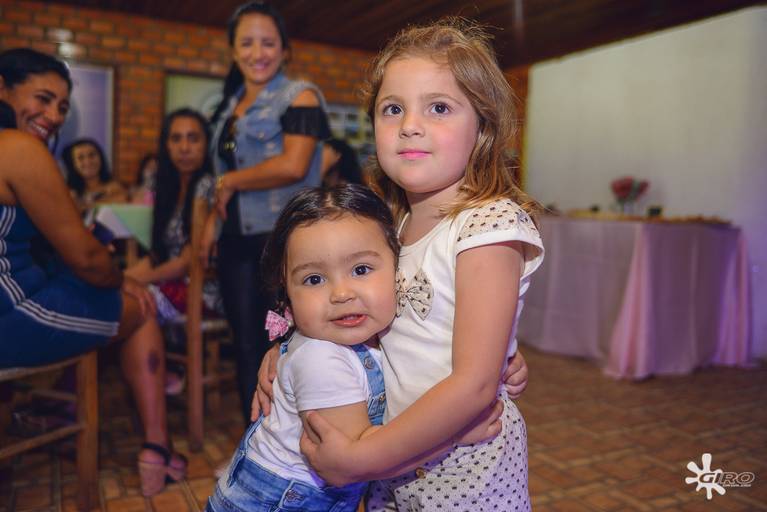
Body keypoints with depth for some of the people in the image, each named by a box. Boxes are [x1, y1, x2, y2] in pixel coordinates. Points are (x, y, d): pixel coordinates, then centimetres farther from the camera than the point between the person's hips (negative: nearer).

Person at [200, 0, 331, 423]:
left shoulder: (299, 96, -3)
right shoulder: (229, 107, 18)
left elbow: (293, 166, -19)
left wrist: (231, 182, -7)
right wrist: (214, 218, 11)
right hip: (238, 241, 7)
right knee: (248, 346, 10)